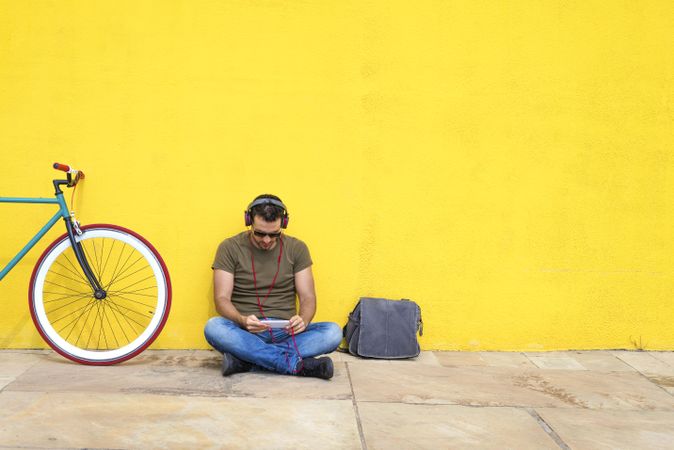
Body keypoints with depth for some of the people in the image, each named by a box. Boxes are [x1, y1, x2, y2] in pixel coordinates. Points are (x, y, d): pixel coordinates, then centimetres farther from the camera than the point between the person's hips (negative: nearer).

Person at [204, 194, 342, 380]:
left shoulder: (296, 248, 5)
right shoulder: (230, 248, 0)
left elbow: (307, 297, 4)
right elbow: (222, 299, -5)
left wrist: (303, 320, -20)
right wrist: (242, 320, -26)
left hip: (285, 331, 2)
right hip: (244, 332, -1)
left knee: (333, 332, -25)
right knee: (213, 327, -34)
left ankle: (246, 359, -29)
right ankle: (297, 364, -31)